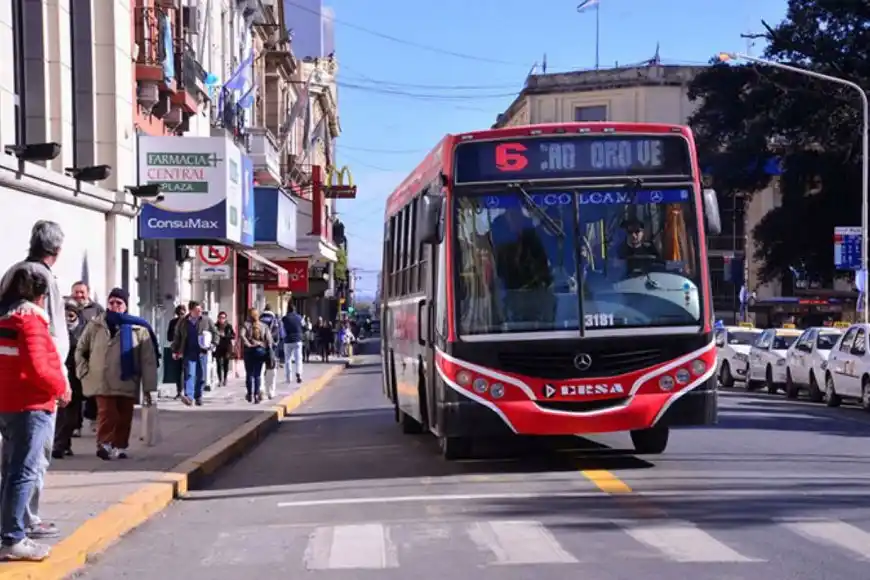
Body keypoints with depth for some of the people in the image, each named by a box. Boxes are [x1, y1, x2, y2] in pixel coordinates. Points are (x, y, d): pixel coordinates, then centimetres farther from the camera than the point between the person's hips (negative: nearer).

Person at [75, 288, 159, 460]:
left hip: (127, 383, 1)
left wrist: (148, 387, -3)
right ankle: (104, 445, -6)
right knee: (107, 413, -14)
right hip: (102, 382, -1)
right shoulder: (95, 325, 3)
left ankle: (119, 447, 21)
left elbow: (148, 359, 0)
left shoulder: (138, 328, -1)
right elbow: (80, 350, 16)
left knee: (124, 418, 6)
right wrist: (84, 372, 4)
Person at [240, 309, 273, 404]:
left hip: (249, 350, -1)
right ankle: (256, 394, 0)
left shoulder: (246, 325, -1)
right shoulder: (264, 326, 4)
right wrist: (269, 350, -4)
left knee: (249, 374, 9)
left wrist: (248, 344, -13)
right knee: (258, 374, 6)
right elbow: (269, 338, -6)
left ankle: (250, 394, 11)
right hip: (261, 350, 1)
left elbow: (241, 334, -18)